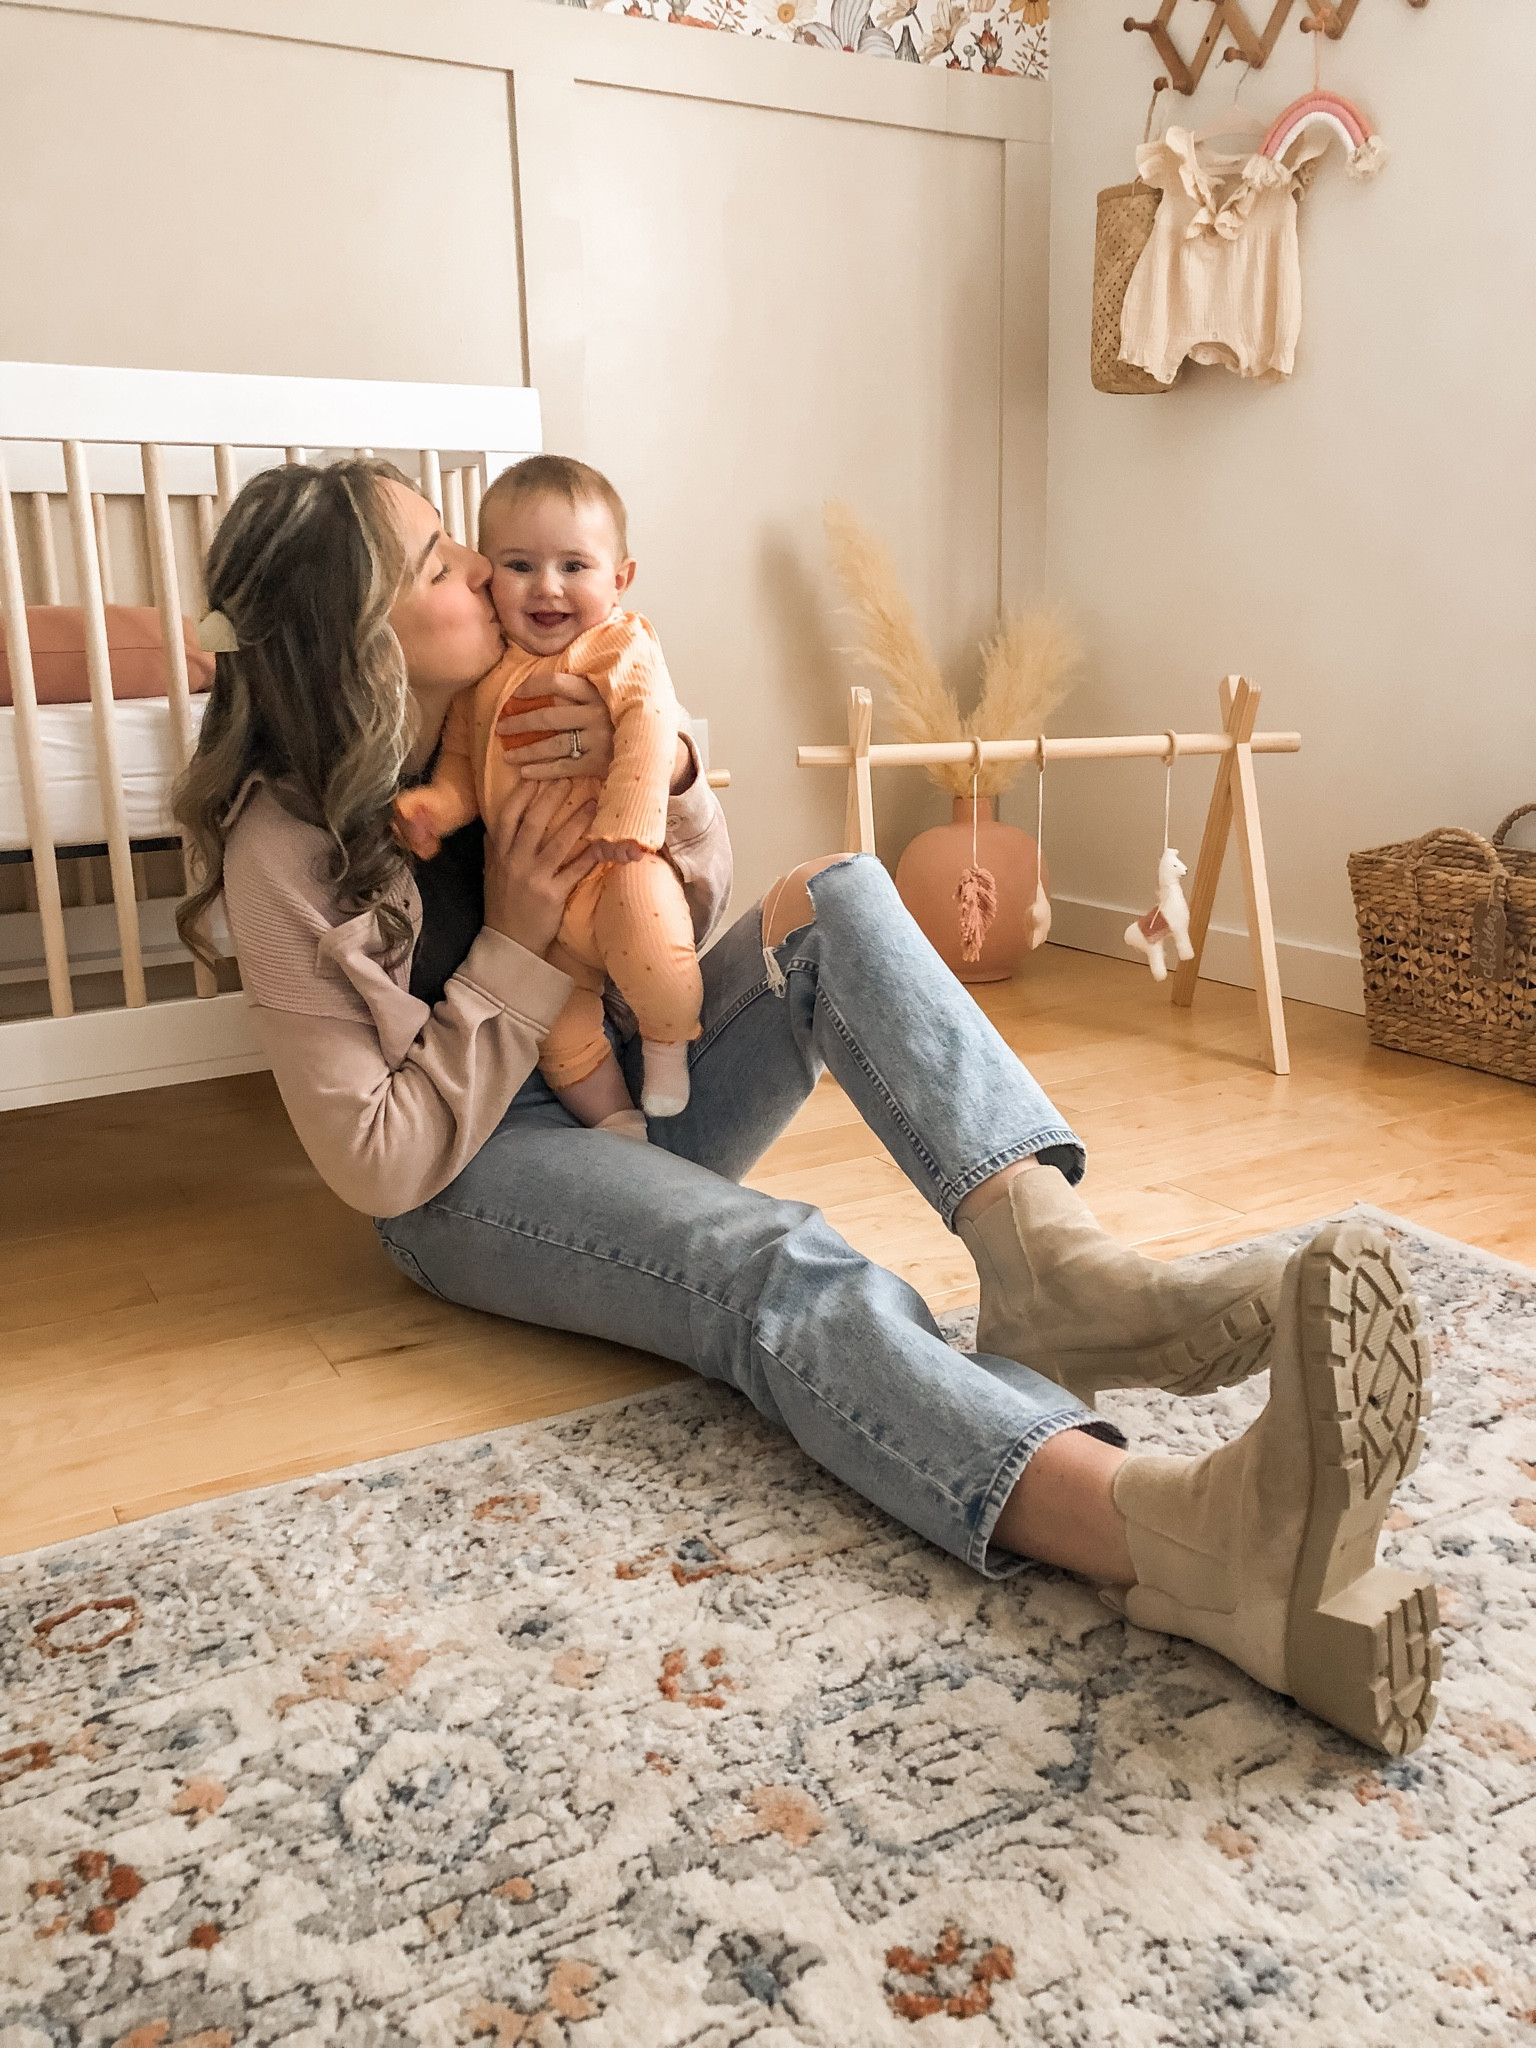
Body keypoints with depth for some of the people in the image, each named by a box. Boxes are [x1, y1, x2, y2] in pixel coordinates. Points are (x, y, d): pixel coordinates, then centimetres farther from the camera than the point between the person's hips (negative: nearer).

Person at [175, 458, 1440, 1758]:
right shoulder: (284, 849, -17)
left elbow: (694, 905, 7)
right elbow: (381, 1163, -17)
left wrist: (653, 770, -14)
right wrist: (514, 952, -19)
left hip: (626, 1085, 7)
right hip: (472, 1174, -6)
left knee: (834, 898, -17)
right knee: (775, 1267, -36)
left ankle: (1048, 1258, -40)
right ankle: (1187, 1542, -61)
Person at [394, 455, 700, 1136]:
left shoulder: (625, 651, -7)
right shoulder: (482, 673, 8)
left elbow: (649, 731, -21)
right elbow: (461, 761, 12)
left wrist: (626, 822, -32)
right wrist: (432, 805, -9)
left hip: (615, 872, -5)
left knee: (645, 935, -32)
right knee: (553, 1023, 2)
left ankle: (666, 1046, -4)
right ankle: (614, 1117, 22)